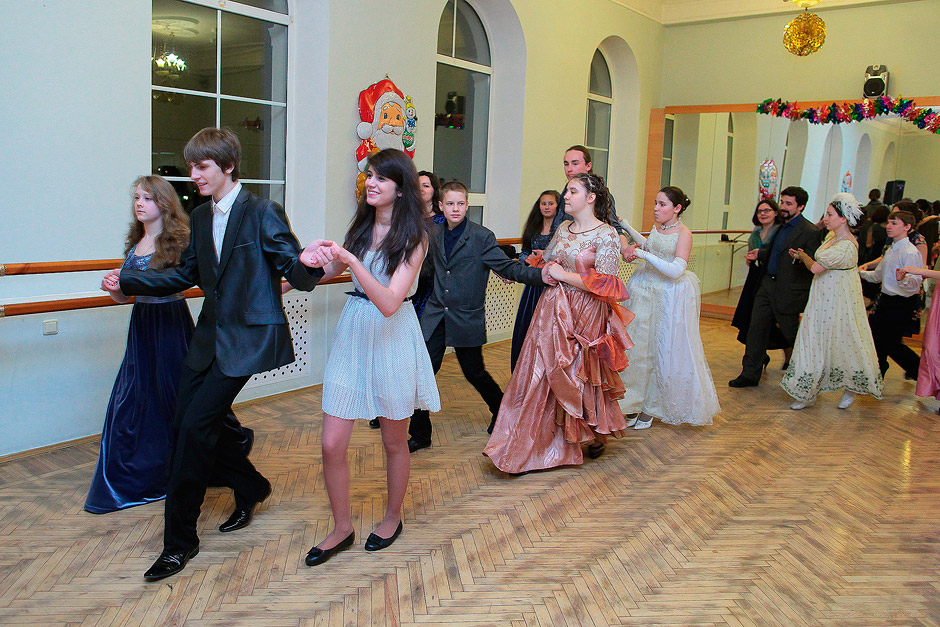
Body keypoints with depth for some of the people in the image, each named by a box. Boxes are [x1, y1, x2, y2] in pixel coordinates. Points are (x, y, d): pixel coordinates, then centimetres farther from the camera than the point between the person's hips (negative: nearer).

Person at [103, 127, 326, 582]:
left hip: (247, 338, -8)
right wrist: (127, 282, 14)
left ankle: (179, 541, 6)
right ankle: (250, 488, 35)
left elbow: (300, 277, -18)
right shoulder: (200, 217, 9)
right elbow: (187, 275, 19)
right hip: (211, 335, 8)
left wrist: (310, 264, -41)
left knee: (195, 426, -10)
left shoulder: (263, 214, -13)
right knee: (186, 425, 10)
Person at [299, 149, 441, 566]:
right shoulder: (362, 225, 5)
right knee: (332, 444, 2)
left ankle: (392, 517, 37)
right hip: (352, 333, 5)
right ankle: (342, 528, 22)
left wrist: (351, 260, -32)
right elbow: (335, 270, 19)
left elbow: (389, 303, -23)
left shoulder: (412, 238, -12)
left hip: (392, 339, -5)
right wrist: (320, 261, -4)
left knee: (394, 441, 14)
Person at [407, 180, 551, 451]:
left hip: (467, 318, -3)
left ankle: (501, 410, 38)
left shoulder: (482, 237, -9)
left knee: (474, 372, 8)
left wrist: (540, 275, -26)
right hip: (435, 316, 4)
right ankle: (420, 433, 11)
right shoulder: (434, 235, 7)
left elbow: (506, 266, -14)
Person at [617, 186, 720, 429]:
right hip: (645, 289, 7)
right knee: (638, 344, 8)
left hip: (669, 296, -6)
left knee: (662, 349, 3)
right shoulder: (657, 227, 7)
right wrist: (629, 230, 23)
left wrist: (645, 255, -23)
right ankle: (634, 402, 20)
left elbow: (676, 270, -23)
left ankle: (651, 407, 16)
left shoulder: (684, 233, -13)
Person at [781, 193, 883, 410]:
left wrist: (802, 255, -7)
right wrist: (803, 256, -3)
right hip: (823, 301, 9)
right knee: (814, 343, 9)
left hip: (839, 304, -9)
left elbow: (816, 268, -25)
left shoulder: (847, 246, -23)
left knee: (842, 345, 6)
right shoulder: (832, 238, 7)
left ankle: (852, 388, 28)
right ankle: (807, 394, 16)